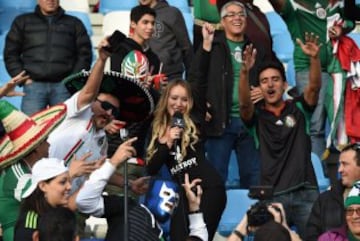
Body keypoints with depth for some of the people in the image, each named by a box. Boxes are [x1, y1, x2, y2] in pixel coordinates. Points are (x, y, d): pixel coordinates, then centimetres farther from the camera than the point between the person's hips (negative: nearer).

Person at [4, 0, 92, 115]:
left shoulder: (74, 24, 18)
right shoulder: (23, 22, 18)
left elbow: (84, 55, 13)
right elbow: (10, 54, 14)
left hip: (64, 86, 0)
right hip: (34, 86, 0)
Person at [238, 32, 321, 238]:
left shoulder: (298, 109, 10)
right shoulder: (257, 117, 8)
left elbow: (315, 87, -6)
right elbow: (244, 102, -12)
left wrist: (315, 58, -25)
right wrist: (245, 71, -30)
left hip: (305, 193, 1)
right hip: (272, 196, 0)